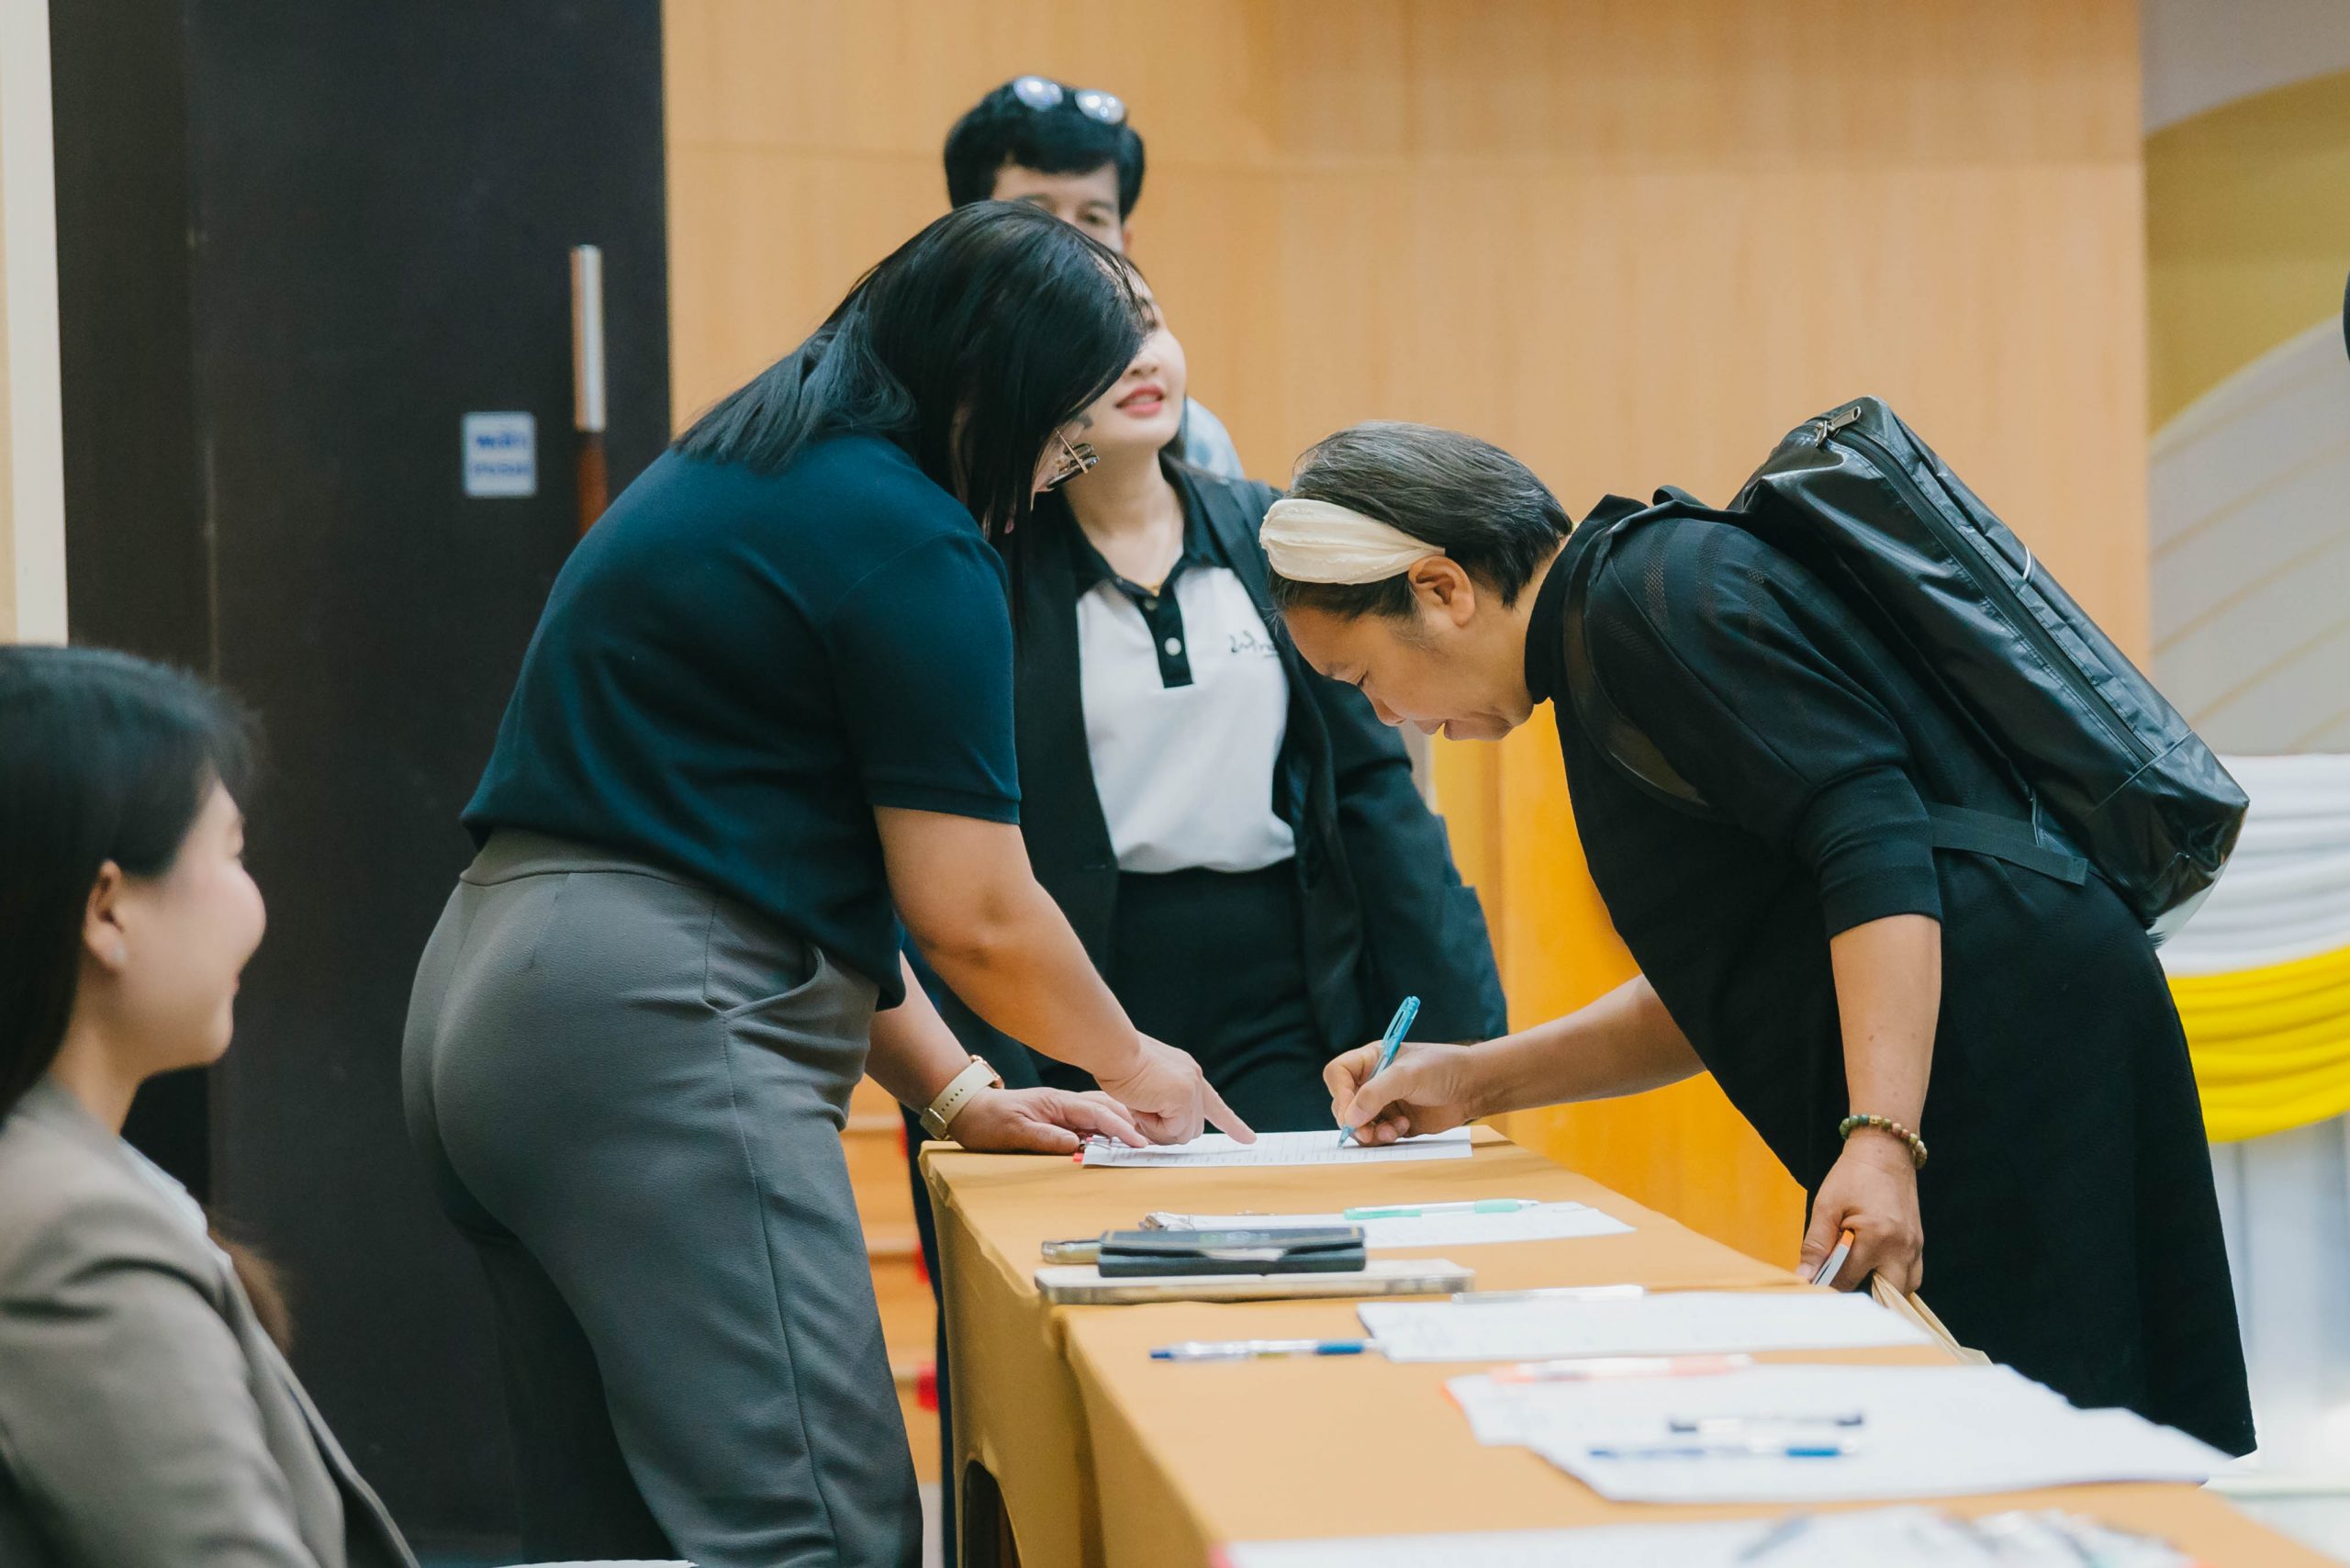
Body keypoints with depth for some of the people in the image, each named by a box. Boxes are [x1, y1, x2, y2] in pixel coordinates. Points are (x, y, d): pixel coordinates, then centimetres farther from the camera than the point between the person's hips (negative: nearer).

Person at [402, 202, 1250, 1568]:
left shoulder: (740, 478, 21)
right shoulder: (915, 544, -9)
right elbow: (973, 916, -7)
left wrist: (955, 1092, 19)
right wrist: (1133, 1065, 12)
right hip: (650, 1035, -10)